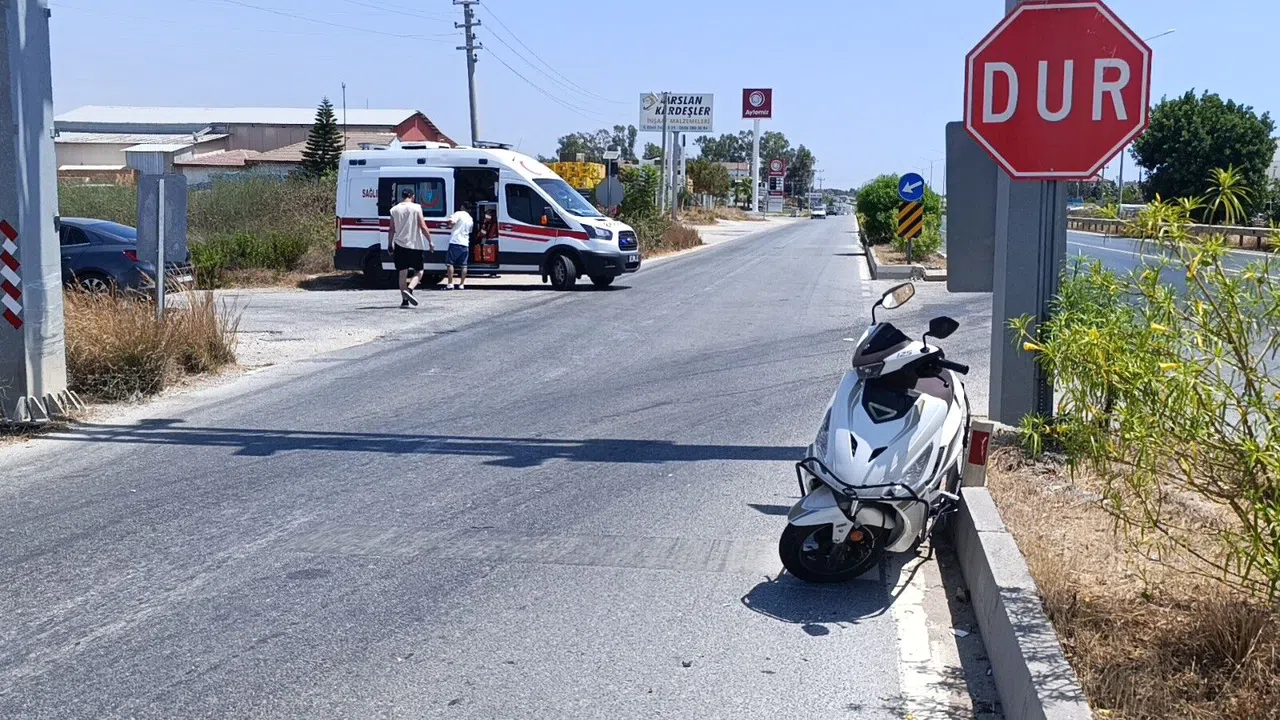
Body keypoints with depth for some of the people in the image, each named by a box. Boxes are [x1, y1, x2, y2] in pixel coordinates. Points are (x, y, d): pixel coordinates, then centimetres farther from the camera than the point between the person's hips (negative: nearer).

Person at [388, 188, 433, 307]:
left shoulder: (394, 210, 5)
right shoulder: (416, 208, -3)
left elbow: (392, 230, 6)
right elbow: (423, 227, -8)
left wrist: (390, 245, 13)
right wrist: (430, 241, -1)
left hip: (400, 245, 3)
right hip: (415, 245, -3)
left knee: (403, 273, 7)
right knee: (419, 271, 8)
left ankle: (404, 300, 4)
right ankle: (409, 290, -17)